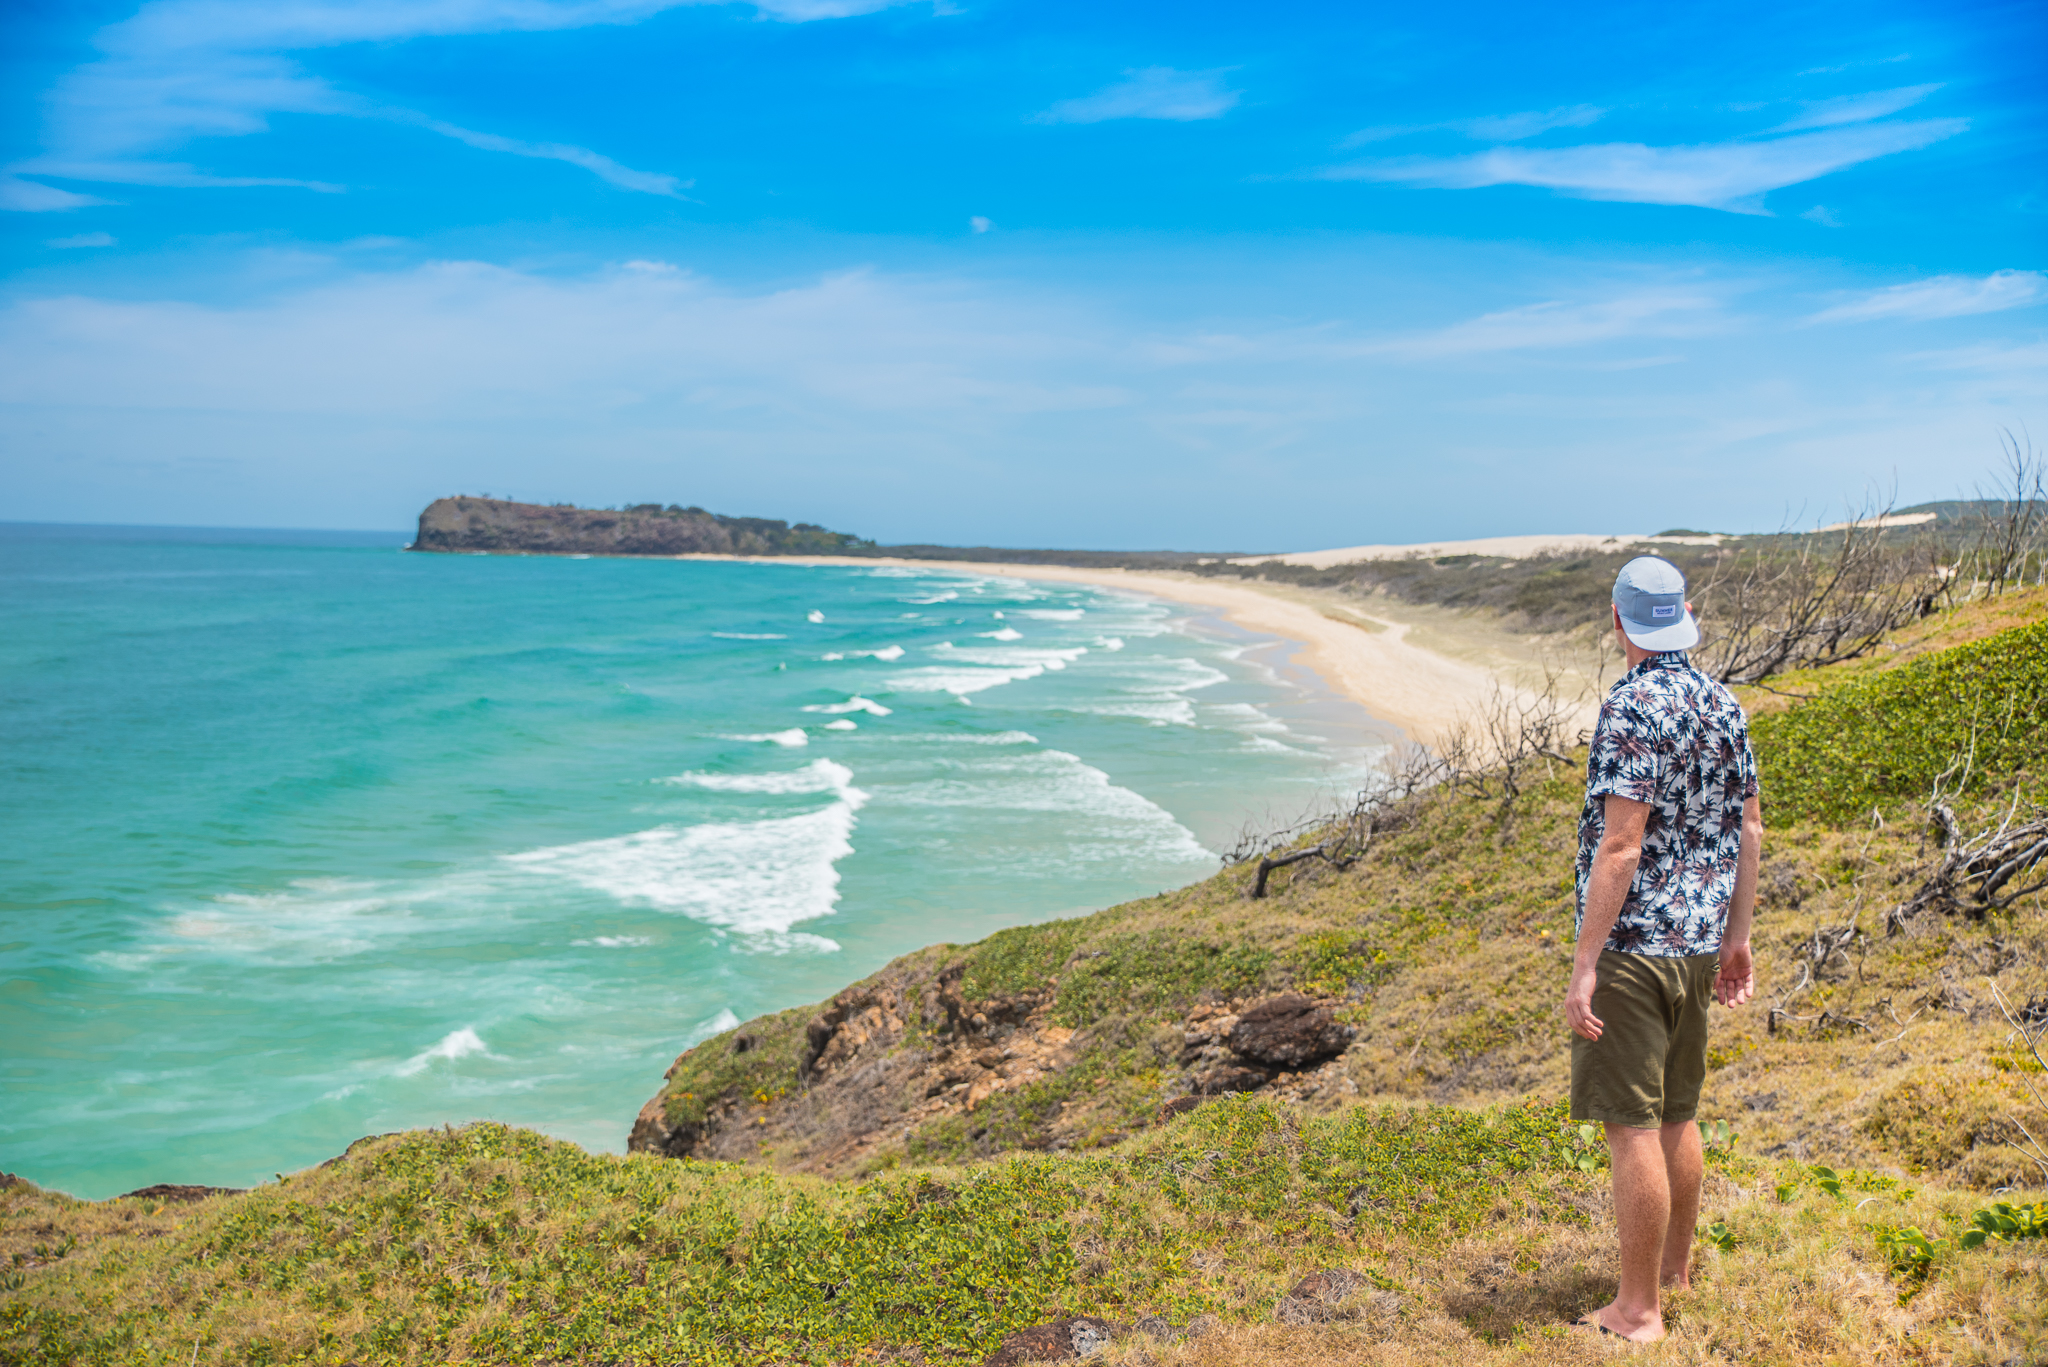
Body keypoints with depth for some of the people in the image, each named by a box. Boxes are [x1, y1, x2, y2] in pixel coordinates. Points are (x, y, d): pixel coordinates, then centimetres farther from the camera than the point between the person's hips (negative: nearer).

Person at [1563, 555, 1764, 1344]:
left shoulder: (1632, 708, -18)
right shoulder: (1724, 707, 7)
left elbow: (1620, 846, -22)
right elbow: (1748, 829, 13)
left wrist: (1583, 966, -19)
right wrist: (1737, 937, 22)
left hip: (1632, 948, -8)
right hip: (1697, 947, 9)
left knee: (1632, 1130, 0)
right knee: (1676, 1116, 20)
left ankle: (1638, 1310, 8)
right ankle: (1675, 1266, 35)